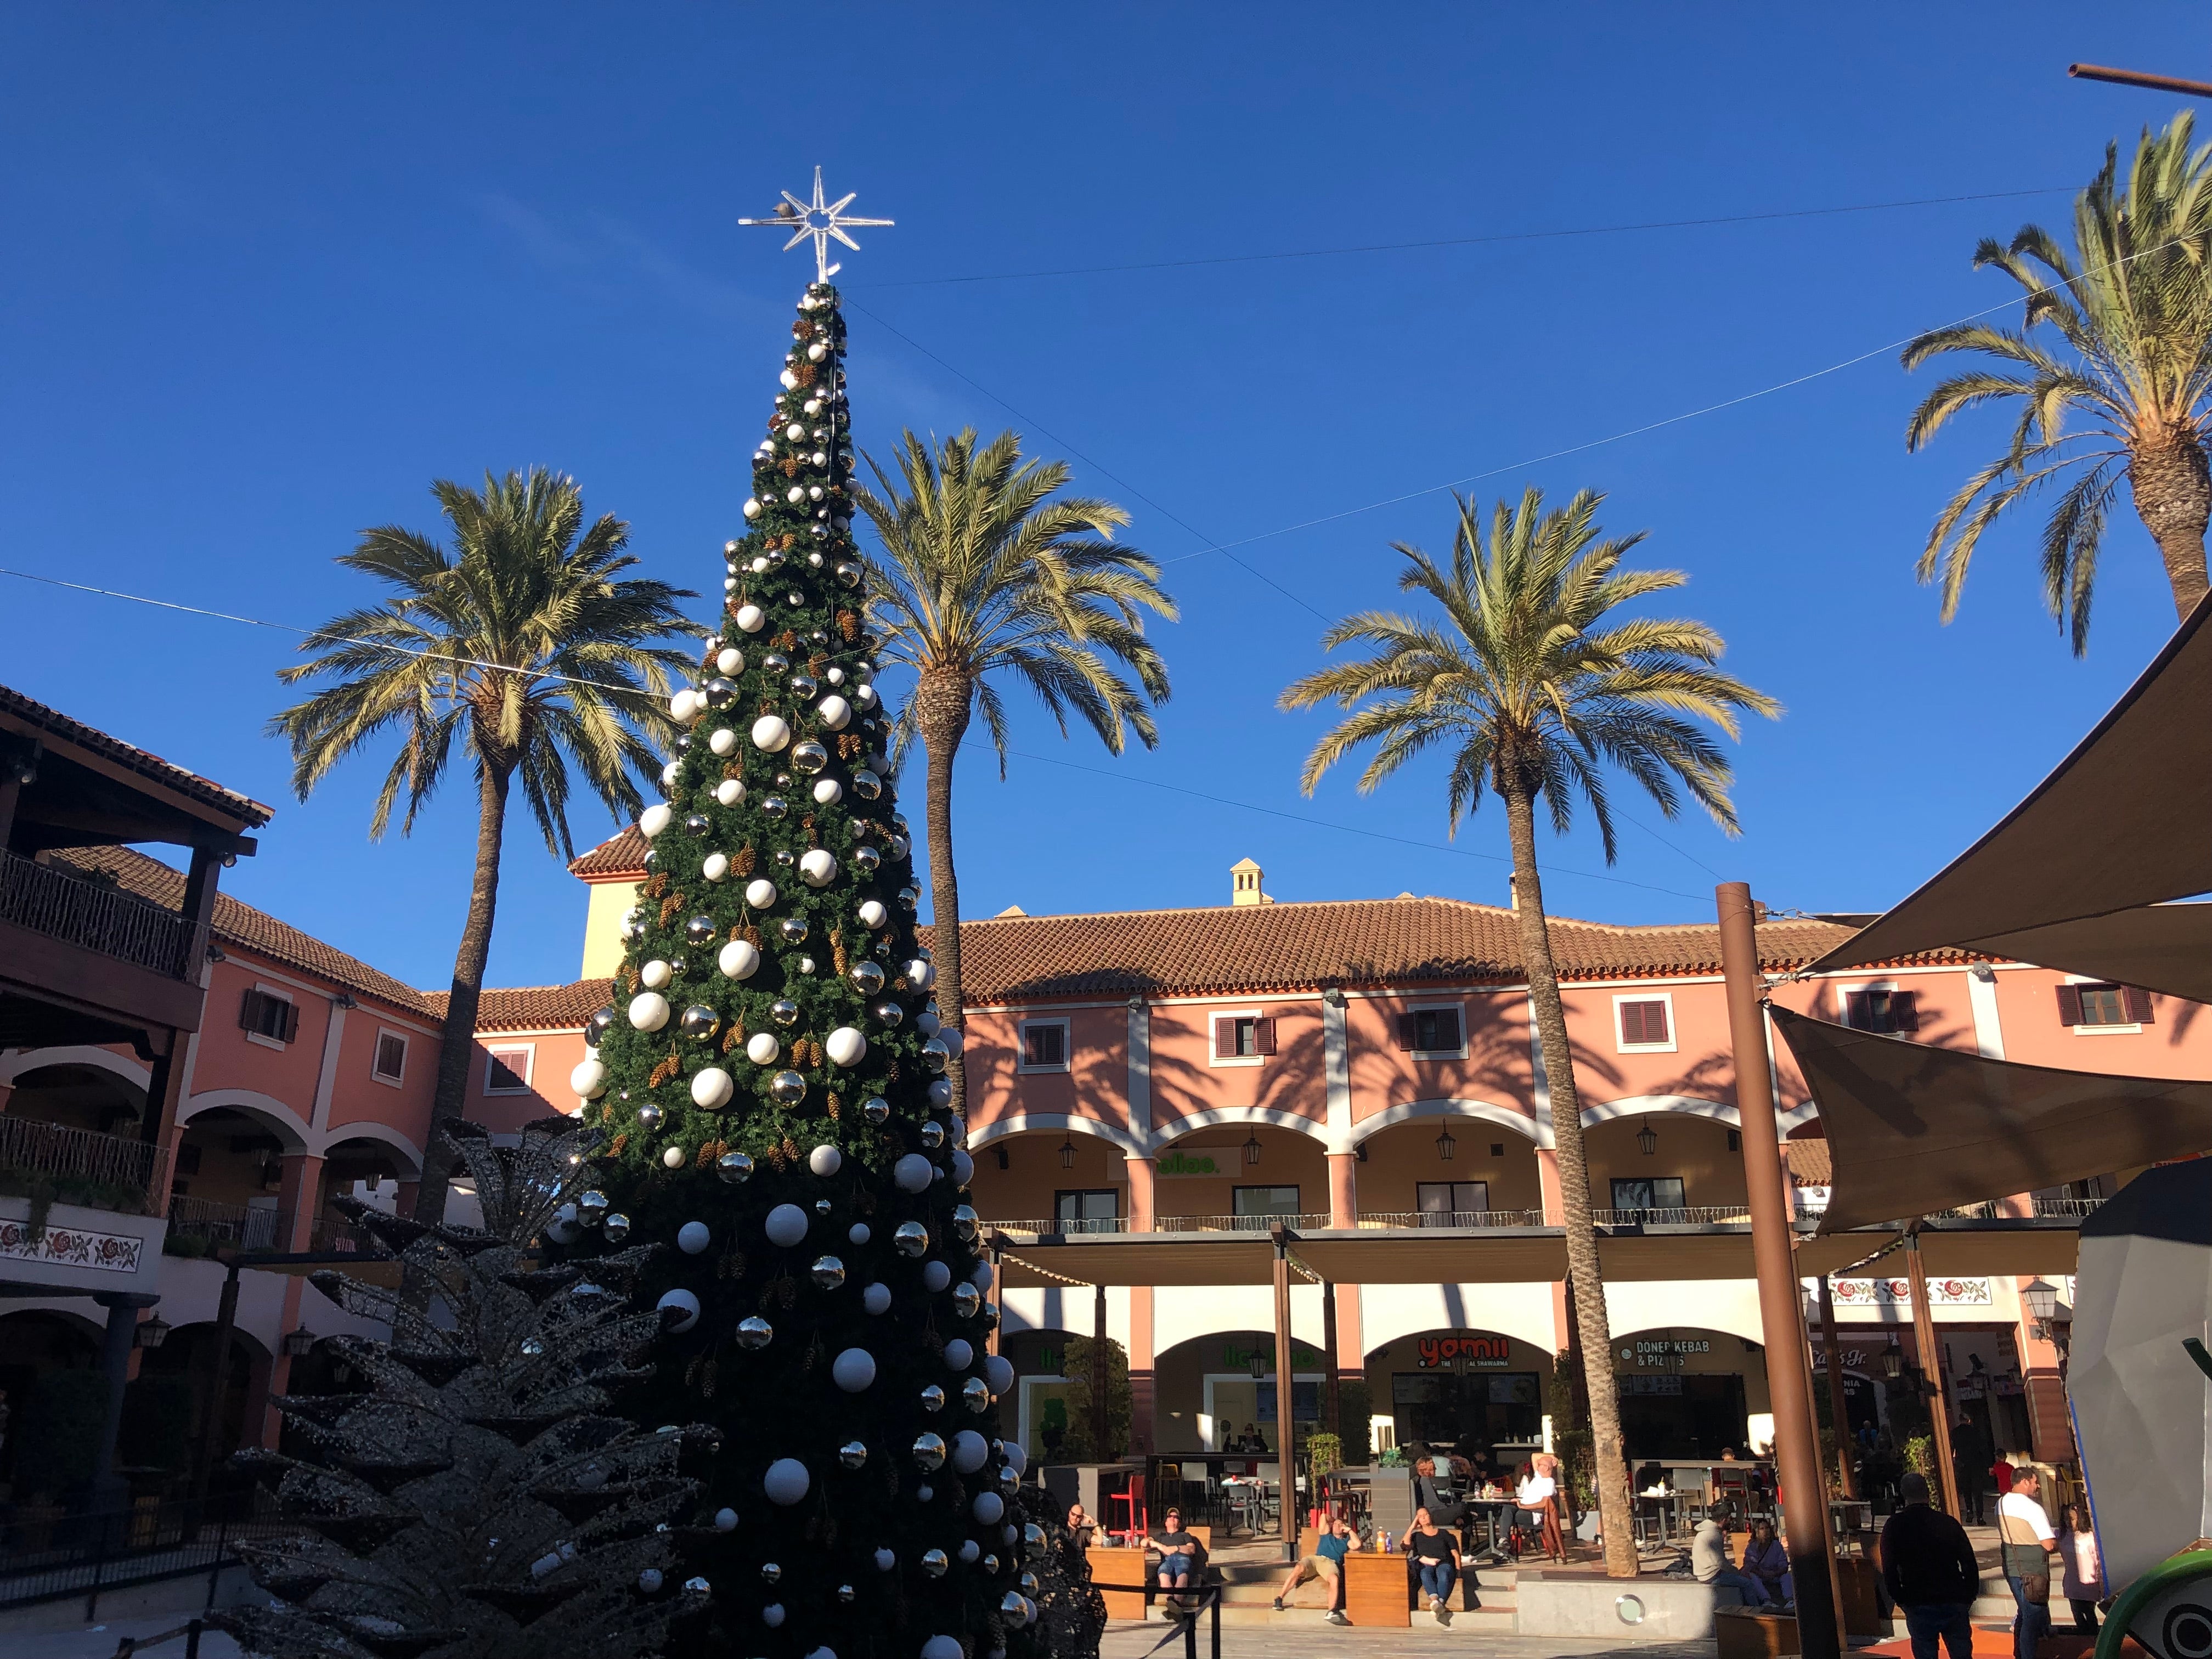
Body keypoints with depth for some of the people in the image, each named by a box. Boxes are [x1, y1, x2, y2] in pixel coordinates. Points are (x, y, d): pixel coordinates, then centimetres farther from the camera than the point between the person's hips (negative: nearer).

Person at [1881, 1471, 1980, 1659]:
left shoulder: (1894, 1526, -3)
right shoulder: (1948, 1522, 2)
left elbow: (1889, 1572, -5)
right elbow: (1971, 1566, 1)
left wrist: (1901, 1600, 6)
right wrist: (1968, 1597, 11)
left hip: (1919, 1607, -2)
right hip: (1955, 1603, 2)